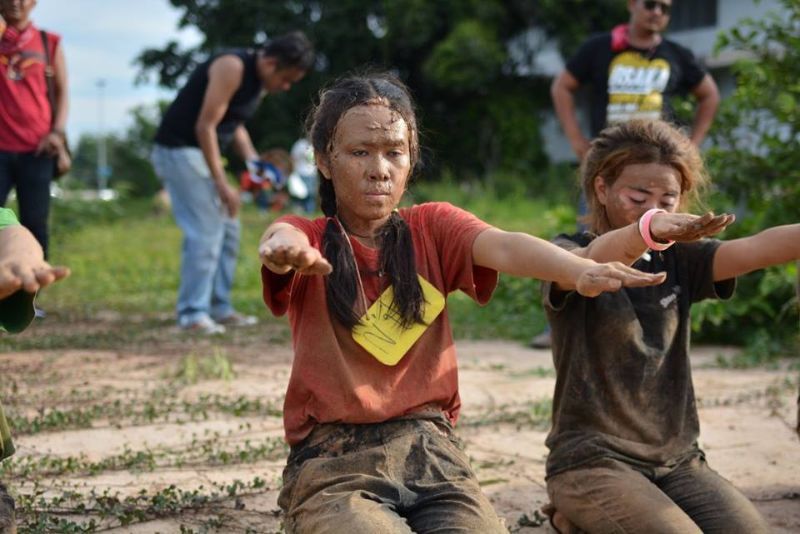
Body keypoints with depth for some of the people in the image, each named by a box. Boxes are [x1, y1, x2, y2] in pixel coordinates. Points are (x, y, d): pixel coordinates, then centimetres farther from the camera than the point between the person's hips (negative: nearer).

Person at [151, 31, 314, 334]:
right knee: (204, 232, -15)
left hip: (202, 152, 10)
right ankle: (192, 314, -11)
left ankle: (219, 308, 16)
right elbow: (205, 126, -23)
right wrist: (222, 184, -24)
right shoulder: (233, 68, -21)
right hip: (178, 150, -10)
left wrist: (252, 159, 3)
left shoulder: (261, 83, 7)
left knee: (227, 231, 10)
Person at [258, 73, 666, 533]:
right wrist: (285, 247, -50)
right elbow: (282, 240, -23)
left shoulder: (432, 228, 8)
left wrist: (579, 270, -36)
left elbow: (502, 247, -14)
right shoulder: (313, 239, 3)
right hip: (334, 462, -2)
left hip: (431, 452, 3)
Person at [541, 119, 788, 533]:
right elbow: (592, 262, -31)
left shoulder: (678, 259, 9)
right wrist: (648, 229, -54)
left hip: (677, 460, 5)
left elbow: (757, 250, -11)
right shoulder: (570, 253, -5)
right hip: (592, 461, -5)